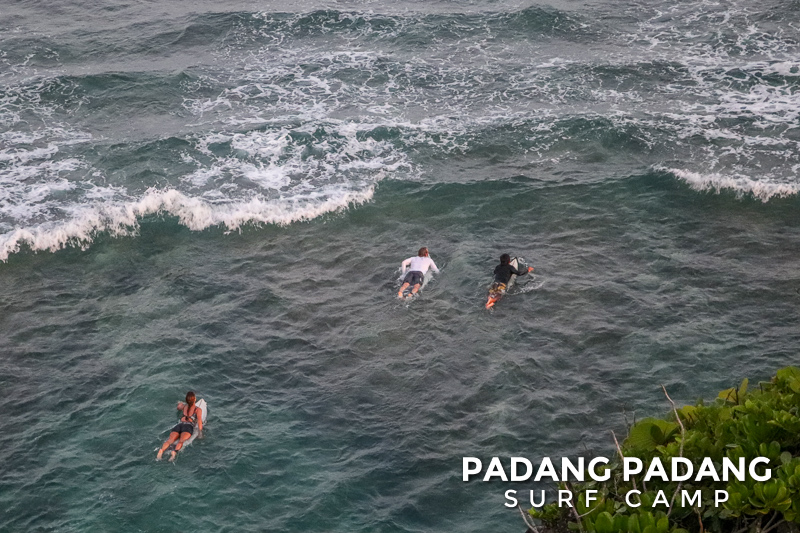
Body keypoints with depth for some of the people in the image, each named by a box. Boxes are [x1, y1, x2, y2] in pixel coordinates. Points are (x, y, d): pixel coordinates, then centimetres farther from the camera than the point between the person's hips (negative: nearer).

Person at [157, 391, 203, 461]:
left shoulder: (183, 406, 29)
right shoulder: (198, 410, 16)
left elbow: (178, 406, 53)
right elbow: (199, 420, 1)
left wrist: (180, 403, 74)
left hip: (178, 425, 3)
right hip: (188, 426, -3)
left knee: (170, 440, -21)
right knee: (181, 441, -28)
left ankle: (161, 450, -49)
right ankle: (174, 452, -58)